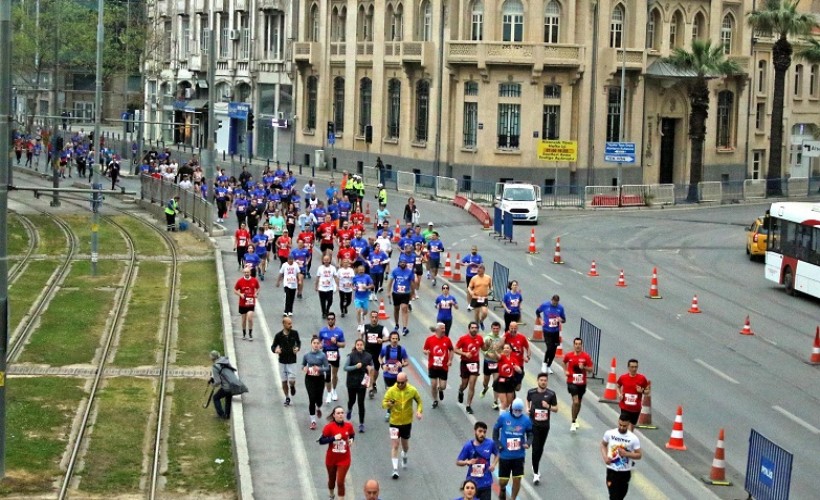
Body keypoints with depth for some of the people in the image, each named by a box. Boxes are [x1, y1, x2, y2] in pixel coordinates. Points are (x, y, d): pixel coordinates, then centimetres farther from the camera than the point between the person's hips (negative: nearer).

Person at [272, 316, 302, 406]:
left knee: (291, 380, -8)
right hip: (282, 361, 1)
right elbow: (273, 346, 2)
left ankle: (292, 386, 29)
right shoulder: (278, 335, -8)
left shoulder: (294, 333, -5)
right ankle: (287, 398, 25)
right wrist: (275, 350, -21)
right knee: (284, 381, 7)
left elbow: (298, 342, 13)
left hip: (292, 361, -1)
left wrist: (298, 348, -8)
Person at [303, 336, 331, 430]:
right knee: (312, 399, -8)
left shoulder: (322, 355, -8)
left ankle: (318, 408, 47)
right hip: (309, 379, 0)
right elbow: (303, 364, 13)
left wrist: (320, 369, -24)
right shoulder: (306, 355, -2)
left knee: (318, 398, 7)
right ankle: (313, 421, 1)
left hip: (320, 379, 0)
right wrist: (304, 368, -9)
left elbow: (327, 368, -6)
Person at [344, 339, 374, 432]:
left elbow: (372, 367, 12)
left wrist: (370, 369, -10)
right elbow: (345, 368, -10)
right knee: (352, 400, 14)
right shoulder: (351, 355, -8)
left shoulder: (368, 356, -2)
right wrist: (355, 366, -24)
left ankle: (361, 424, 4)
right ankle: (349, 410, 52)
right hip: (352, 382, 0)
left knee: (361, 403, -3)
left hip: (362, 382, 0)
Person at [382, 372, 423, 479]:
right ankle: (395, 469, -6)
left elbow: (419, 401, 8)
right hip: (394, 422, -2)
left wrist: (419, 411, -10)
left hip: (407, 422, 2)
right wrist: (388, 404, -35)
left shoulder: (412, 390, -8)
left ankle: (404, 457, 51)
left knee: (405, 445, 17)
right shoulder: (391, 391, -13)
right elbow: (383, 403, -12)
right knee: (394, 445, -10)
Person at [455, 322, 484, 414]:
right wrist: (465, 354, -22)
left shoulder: (480, 338, 0)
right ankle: (460, 392, 49)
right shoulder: (463, 338, -10)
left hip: (475, 363, 2)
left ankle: (468, 406, 3)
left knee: (472, 385, -4)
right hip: (465, 363, -2)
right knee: (464, 384, 11)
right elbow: (455, 350, -8)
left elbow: (483, 348, 17)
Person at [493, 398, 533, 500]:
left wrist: (527, 443, -14)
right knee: (503, 481, 6)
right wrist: (497, 443, -3)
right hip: (505, 455, 0)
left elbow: (530, 434, 6)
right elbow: (496, 429, 6)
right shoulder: (503, 417, -7)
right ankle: (502, 490, 43)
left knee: (517, 479, -2)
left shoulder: (526, 420, -4)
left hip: (519, 456, 1)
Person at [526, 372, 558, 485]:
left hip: (545, 425, 2)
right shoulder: (531, 392, -3)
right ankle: (536, 473, -8)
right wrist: (528, 408, 1)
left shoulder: (551, 394, -6)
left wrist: (548, 406, -19)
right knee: (535, 448, -10)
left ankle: (535, 467, 39)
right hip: (534, 424, -2)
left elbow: (556, 409, 1)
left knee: (540, 448, 16)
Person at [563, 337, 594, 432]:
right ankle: (573, 423, -8)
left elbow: (590, 370, -4)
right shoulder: (568, 355, -4)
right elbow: (564, 362, 19)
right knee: (575, 401, -18)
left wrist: (584, 367, -22)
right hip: (572, 382, -2)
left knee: (579, 402, 17)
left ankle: (575, 419, 39)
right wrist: (565, 371, 5)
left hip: (582, 383, 2)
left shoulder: (586, 356, -7)